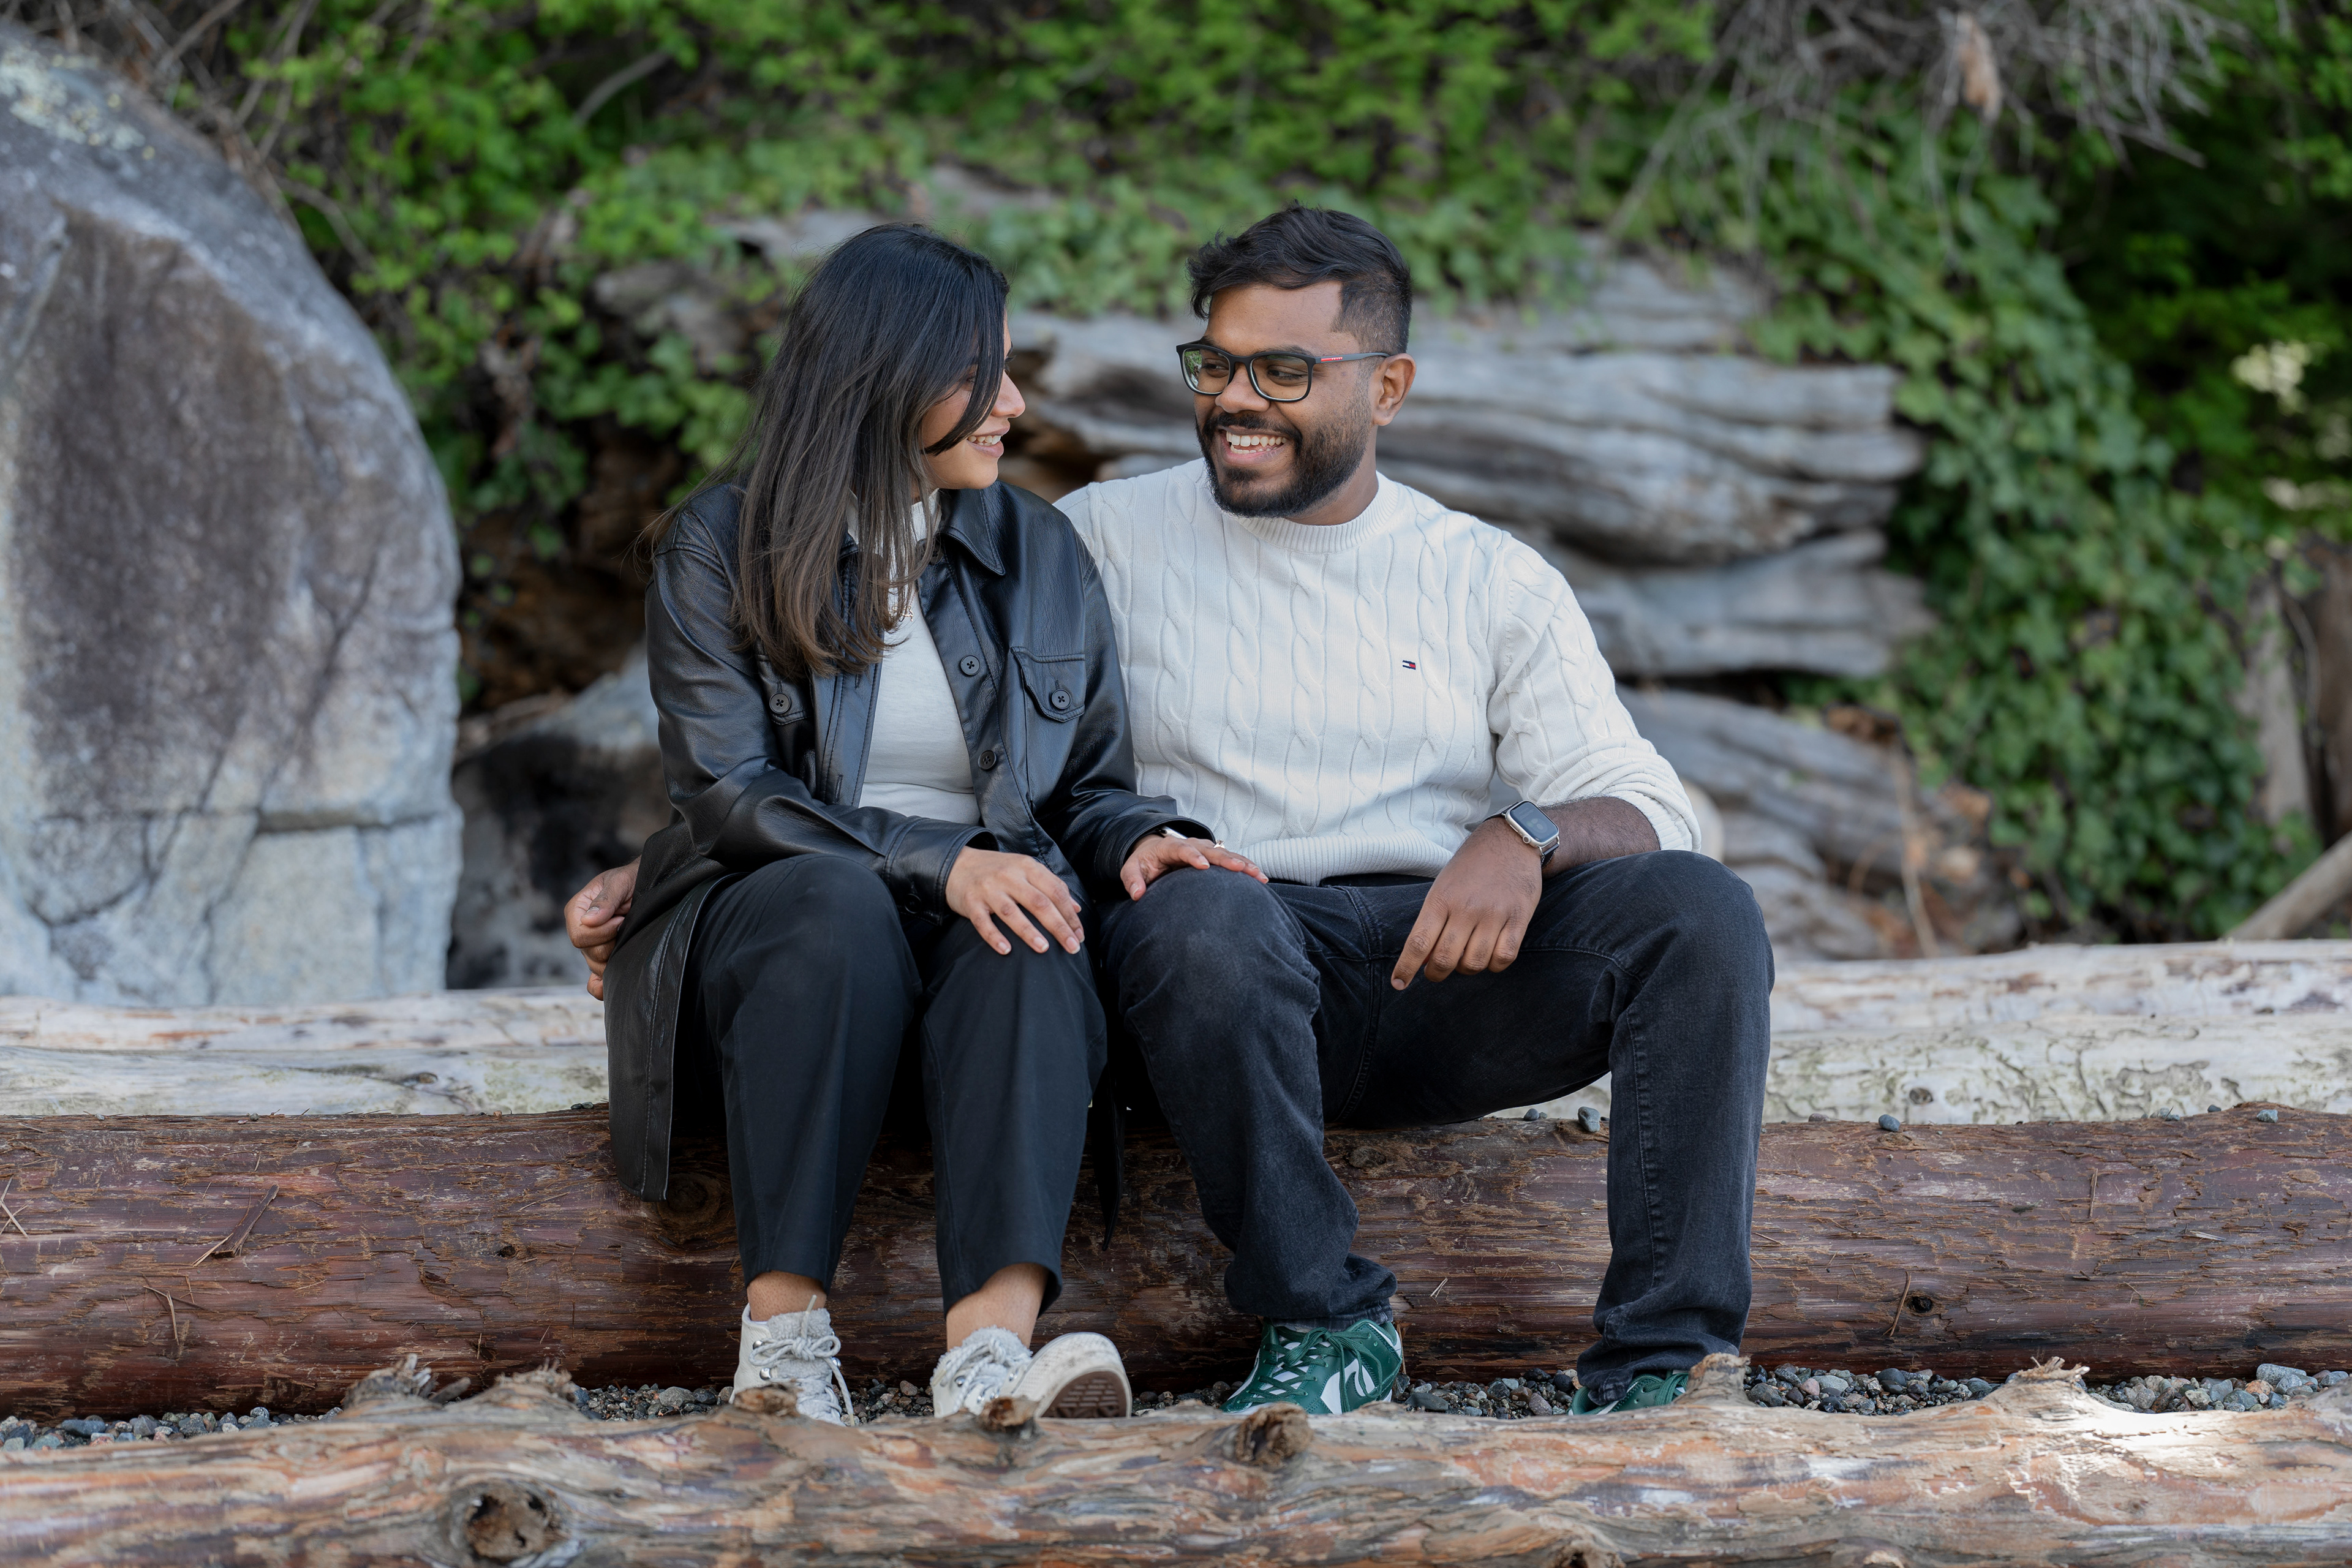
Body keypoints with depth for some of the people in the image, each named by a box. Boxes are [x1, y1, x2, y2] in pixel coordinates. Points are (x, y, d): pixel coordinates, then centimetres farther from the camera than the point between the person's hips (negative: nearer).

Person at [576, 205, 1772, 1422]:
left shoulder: (1495, 581, 15)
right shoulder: (1108, 537, 11)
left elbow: (1645, 808, 7)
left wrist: (1530, 836, -17)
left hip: (1453, 974, 2)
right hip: (1236, 988, -2)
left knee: (1701, 910, -25)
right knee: (1192, 913, -38)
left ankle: (1659, 1362, -24)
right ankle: (1326, 1324, -20)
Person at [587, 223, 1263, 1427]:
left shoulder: (1042, 555, 14)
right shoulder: (718, 551, 2)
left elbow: (1090, 786, 15)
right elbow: (729, 795, -9)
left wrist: (1138, 840, -10)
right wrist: (937, 863, -23)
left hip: (986, 928, 2)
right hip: (763, 933, -2)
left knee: (1025, 948, -34)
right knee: (838, 901, -37)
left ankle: (994, 1342, -55)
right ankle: (784, 1330, -41)